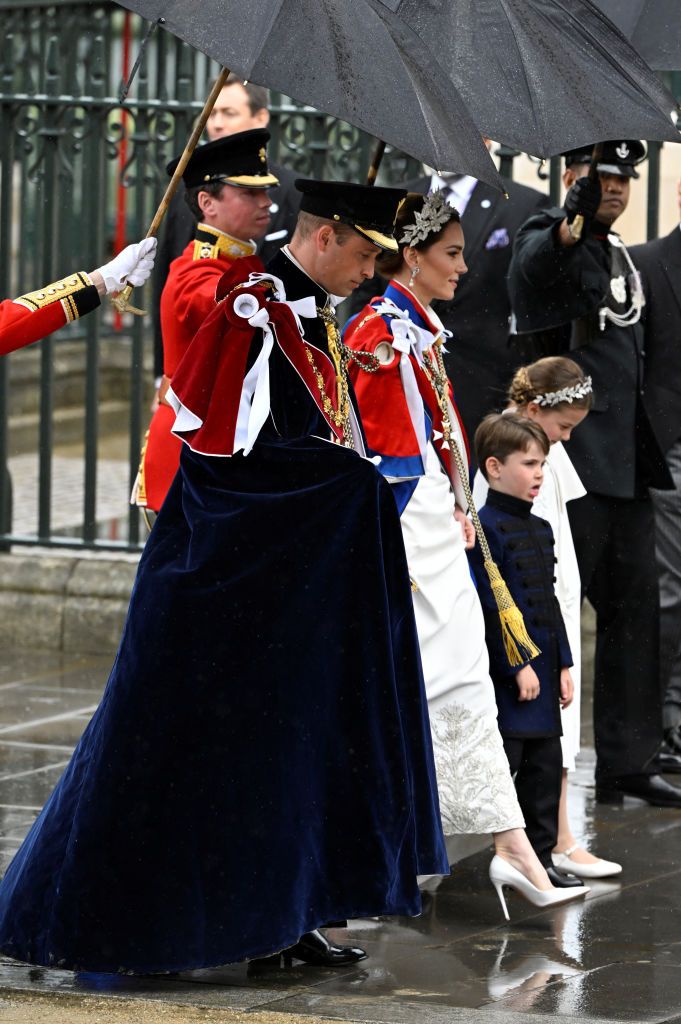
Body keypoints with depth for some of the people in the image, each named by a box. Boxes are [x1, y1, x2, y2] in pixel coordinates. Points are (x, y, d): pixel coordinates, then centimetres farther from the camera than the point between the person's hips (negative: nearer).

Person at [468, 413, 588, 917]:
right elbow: (487, 608, -17)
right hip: (505, 677, -9)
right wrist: (516, 666, -18)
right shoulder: (486, 529, -13)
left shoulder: (540, 529, 15)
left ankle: (541, 859, 17)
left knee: (545, 766, 10)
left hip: (542, 671, 9)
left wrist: (563, 663, 14)